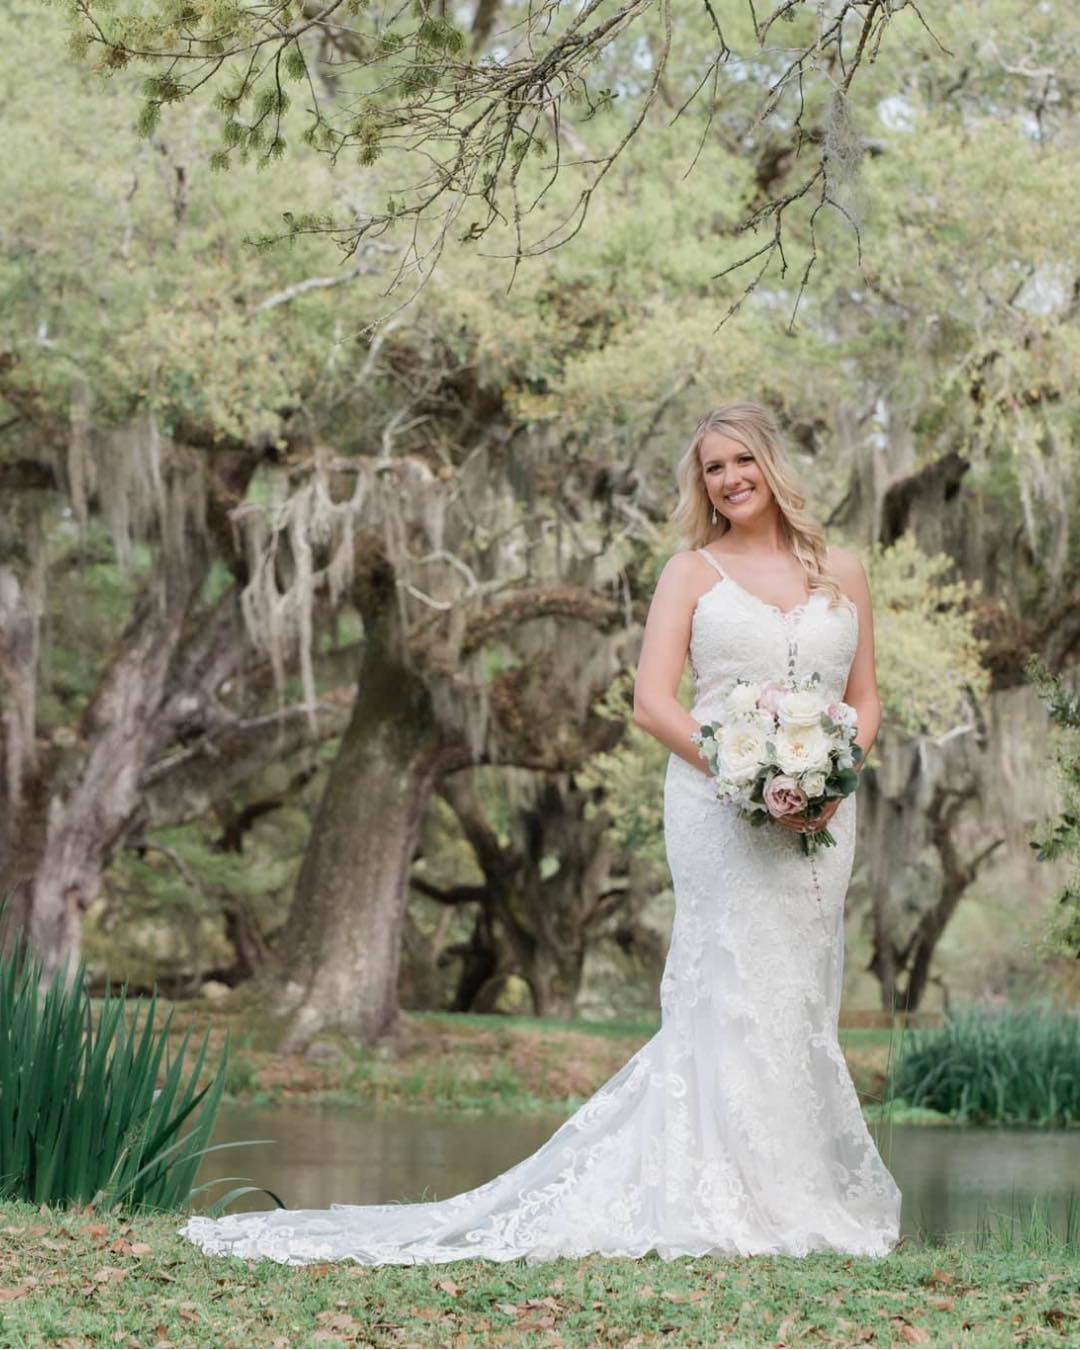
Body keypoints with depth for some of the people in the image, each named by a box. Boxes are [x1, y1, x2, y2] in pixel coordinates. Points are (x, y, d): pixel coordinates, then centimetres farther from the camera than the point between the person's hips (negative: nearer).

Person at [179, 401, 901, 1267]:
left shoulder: (843, 574, 14)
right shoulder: (692, 572, 6)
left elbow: (865, 701, 15)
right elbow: (652, 700, -3)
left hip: (821, 813, 3)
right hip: (717, 806, -3)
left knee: (798, 996, 4)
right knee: (734, 992, -9)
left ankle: (809, 1196, 10)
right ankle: (735, 1203, -7)